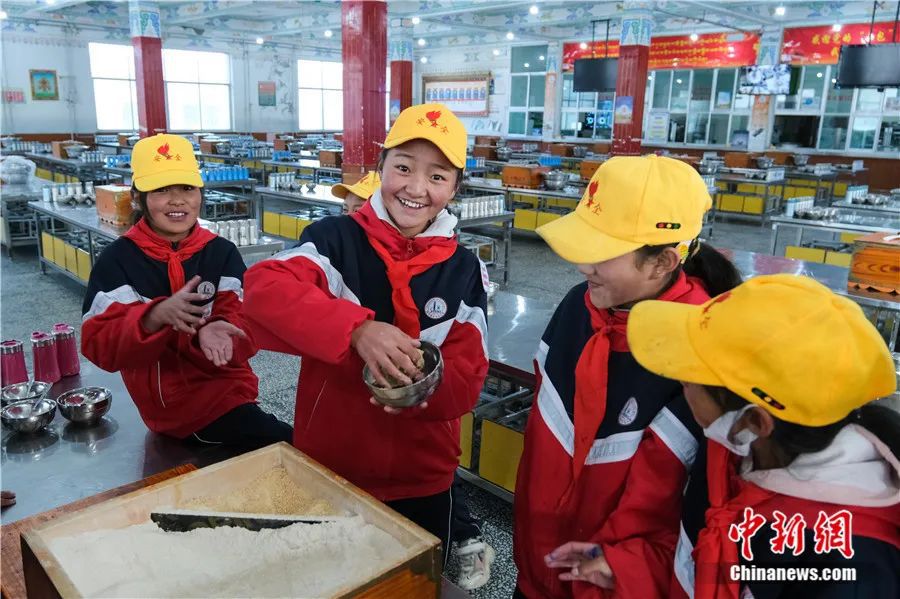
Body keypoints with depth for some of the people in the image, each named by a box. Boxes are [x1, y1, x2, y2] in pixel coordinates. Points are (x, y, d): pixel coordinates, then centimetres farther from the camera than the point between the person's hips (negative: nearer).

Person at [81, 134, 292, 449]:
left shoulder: (222, 253, 0)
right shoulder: (118, 260, -5)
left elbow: (246, 328, -7)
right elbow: (98, 345, -12)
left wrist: (214, 333, -31)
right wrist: (156, 315, -31)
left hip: (225, 389, 3)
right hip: (168, 407, -3)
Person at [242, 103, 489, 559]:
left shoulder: (464, 271, -4)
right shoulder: (336, 239, -11)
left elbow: (468, 379, -6)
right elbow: (263, 288, -27)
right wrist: (357, 329, -41)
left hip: (422, 482, 2)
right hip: (327, 470, -1)